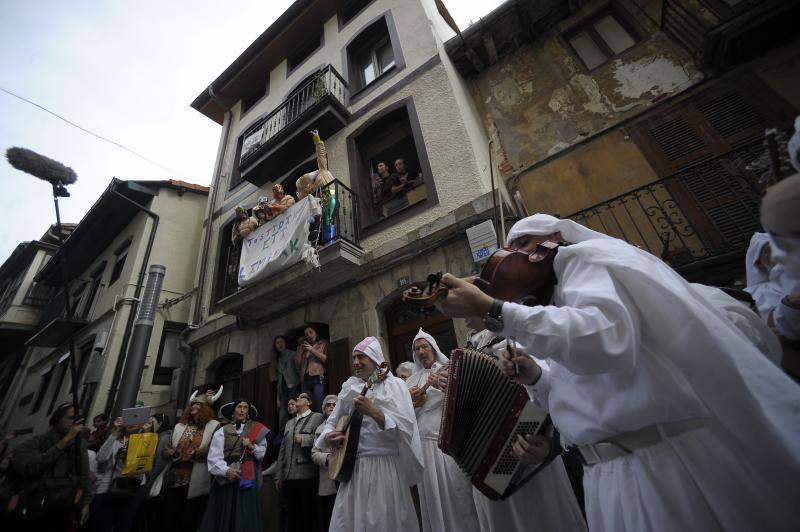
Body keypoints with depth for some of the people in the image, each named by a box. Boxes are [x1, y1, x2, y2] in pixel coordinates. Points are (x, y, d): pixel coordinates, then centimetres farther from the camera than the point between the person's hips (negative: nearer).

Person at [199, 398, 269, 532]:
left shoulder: (257, 430, 5)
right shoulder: (222, 431, 2)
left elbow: (264, 455, 4)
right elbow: (213, 457, -6)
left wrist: (252, 447, -13)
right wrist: (226, 470, -21)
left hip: (248, 478, 0)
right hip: (227, 477, 0)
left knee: (246, 516, 0)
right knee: (223, 516, 4)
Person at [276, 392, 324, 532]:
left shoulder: (317, 417, -1)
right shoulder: (289, 423, 19)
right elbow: (282, 450, 16)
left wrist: (303, 439, -14)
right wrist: (279, 475, 12)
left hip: (307, 474, -6)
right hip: (289, 476, 6)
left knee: (309, 515, 2)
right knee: (293, 516, 13)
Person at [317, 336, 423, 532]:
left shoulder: (394, 385, -4)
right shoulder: (349, 389, 9)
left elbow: (406, 427, -15)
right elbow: (331, 422, 16)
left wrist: (373, 412, -26)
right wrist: (329, 436, -6)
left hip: (386, 466, -4)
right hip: (353, 466, 4)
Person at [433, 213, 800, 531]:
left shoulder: (582, 255, -8)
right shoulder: (555, 301, 16)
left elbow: (605, 339, -31)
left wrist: (492, 310, -33)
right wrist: (535, 379, 1)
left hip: (662, 460, -9)